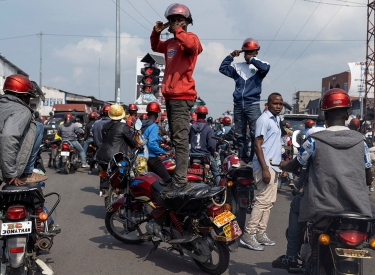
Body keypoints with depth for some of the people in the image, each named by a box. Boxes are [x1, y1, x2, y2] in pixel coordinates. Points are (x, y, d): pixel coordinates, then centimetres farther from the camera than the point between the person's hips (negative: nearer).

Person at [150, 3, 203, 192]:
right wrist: (156, 32, 19)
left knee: (180, 139, -14)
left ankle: (180, 179, -16)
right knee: (175, 138, 15)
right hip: (171, 96, 10)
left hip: (181, 96, -10)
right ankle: (177, 174, 24)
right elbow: (156, 47, 38)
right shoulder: (170, 43, 19)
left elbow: (191, 45, -28)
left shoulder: (190, 37, -4)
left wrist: (177, 30, -13)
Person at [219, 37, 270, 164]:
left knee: (255, 134, -10)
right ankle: (243, 159, 17)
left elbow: (265, 67, -19)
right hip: (238, 105, 5)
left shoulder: (259, 66, 2)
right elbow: (223, 68, 10)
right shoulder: (237, 66, 14)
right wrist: (231, 56, 3)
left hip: (252, 105, -4)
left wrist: (252, 59, -7)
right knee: (240, 135, 9)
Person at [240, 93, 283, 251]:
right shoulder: (264, 119, -11)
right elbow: (257, 144, -17)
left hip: (274, 166, 10)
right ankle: (249, 234, -8)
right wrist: (265, 169, -22)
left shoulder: (276, 119, 18)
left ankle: (260, 233, 15)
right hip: (265, 166, -10)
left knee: (269, 201, 10)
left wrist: (279, 165, 20)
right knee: (263, 200, -12)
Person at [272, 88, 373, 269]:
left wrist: (283, 166, 33)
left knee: (297, 204, 27)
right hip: (358, 210, 3)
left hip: (323, 208, -2)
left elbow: (295, 166, 10)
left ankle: (291, 256, 26)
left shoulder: (314, 141, -6)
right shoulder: (360, 141, 3)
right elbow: (368, 179, 11)